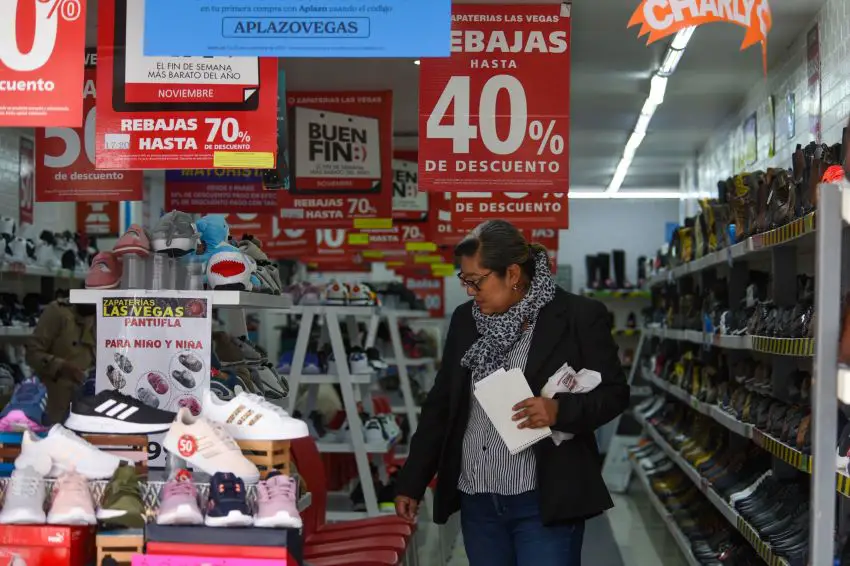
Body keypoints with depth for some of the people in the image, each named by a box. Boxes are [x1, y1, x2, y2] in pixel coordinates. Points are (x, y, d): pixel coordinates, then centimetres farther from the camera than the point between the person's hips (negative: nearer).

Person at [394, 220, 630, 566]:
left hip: (545, 502, -4)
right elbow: (440, 404, 12)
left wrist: (560, 410, -21)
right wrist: (411, 483, 10)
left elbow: (615, 394, -2)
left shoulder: (578, 316, -6)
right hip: (476, 501, 5)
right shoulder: (465, 320, 8)